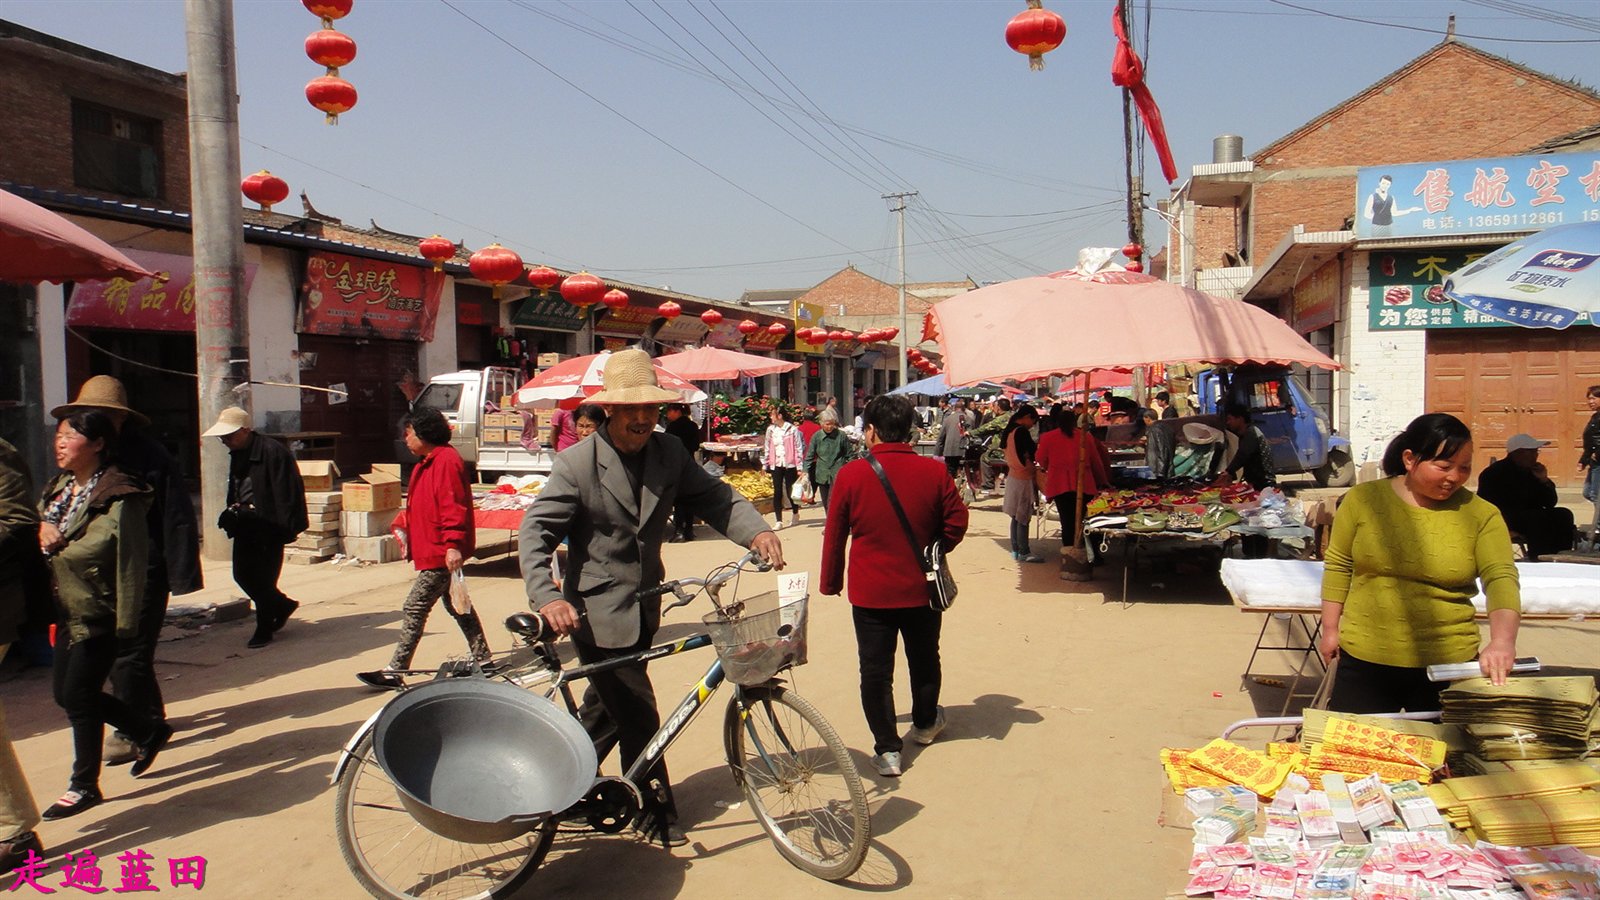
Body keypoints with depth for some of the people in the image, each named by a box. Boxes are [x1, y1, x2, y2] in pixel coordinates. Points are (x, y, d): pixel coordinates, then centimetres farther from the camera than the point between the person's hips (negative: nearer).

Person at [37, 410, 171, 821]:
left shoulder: (119, 497, -18)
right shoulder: (59, 489, 8)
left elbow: (130, 561, -18)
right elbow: (34, 522, 18)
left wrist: (126, 622, -19)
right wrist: (43, 529, -8)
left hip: (99, 616, -9)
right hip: (68, 613, 9)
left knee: (78, 696, -2)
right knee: (66, 693, 14)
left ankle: (84, 786, 16)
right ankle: (149, 731, 33)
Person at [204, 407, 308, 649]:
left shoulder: (272, 452, -16)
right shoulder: (236, 454, 11)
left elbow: (285, 493, -18)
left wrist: (284, 527, -20)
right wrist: (233, 511, 8)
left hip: (268, 526, -9)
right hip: (245, 524, 9)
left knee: (262, 579, -2)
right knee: (242, 575, 10)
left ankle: (264, 628, 12)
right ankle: (282, 605, 31)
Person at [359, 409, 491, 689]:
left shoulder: (446, 460, -17)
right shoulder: (428, 462, 16)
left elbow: (453, 507, -25)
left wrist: (453, 545, -30)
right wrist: (409, 537, 24)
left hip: (441, 553, -11)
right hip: (434, 550, 11)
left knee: (414, 609, -6)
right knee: (456, 605, 16)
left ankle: (395, 672, 0)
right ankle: (483, 660, 24)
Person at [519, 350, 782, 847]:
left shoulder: (669, 453, -1)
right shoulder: (577, 463, -14)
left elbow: (714, 497, -5)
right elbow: (535, 531, -18)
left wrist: (757, 531, -25)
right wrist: (548, 597, -33)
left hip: (644, 606, 6)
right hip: (598, 610, -6)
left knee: (609, 704, 20)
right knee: (638, 714, -1)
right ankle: (658, 810, 18)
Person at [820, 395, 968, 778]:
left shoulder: (851, 475, -12)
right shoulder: (933, 472, -9)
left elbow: (834, 535, -6)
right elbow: (956, 523, -1)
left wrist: (830, 583, 7)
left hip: (871, 593, -2)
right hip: (922, 589, 3)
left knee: (875, 670, 7)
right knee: (924, 660, 23)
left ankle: (887, 749, 8)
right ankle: (924, 724, 42)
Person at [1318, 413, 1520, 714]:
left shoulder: (1481, 515, -3)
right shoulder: (1362, 499, -3)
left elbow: (1501, 578, -11)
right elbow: (1338, 566, 5)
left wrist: (1502, 641, -27)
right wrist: (1330, 628, 5)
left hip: (1448, 663, 0)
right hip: (1363, 659, 0)